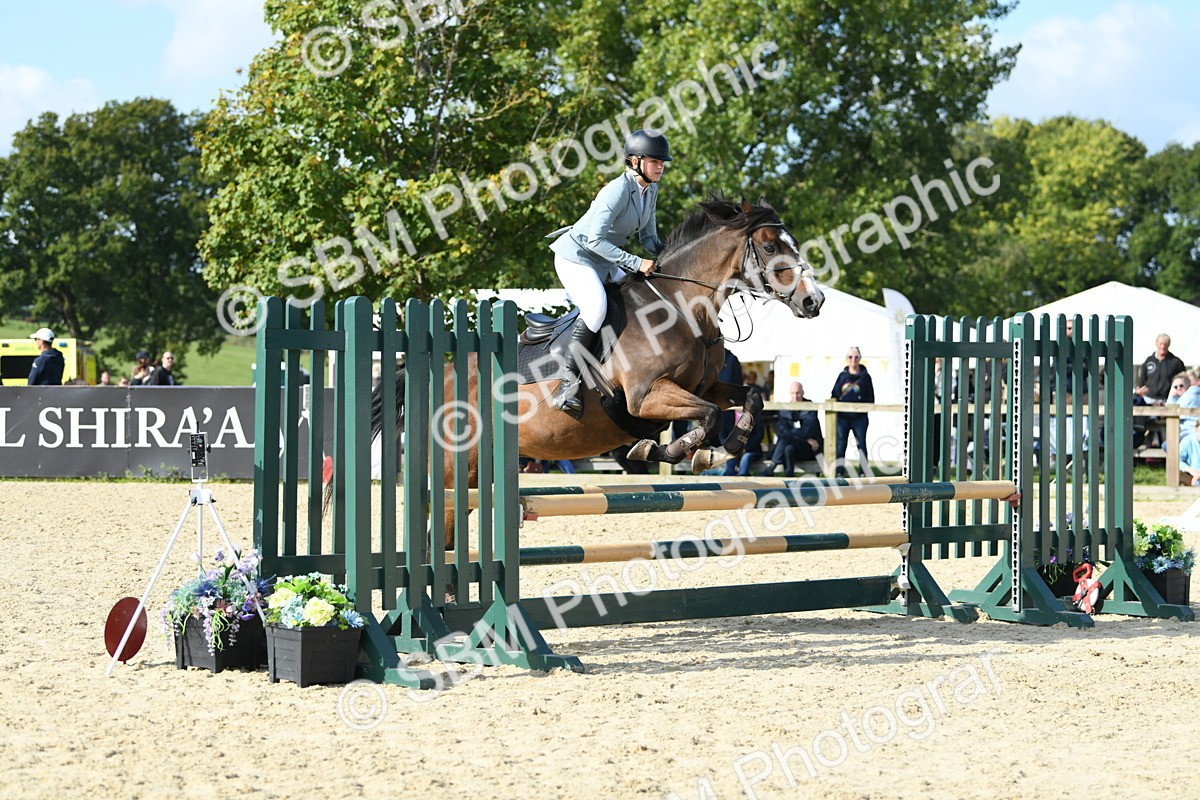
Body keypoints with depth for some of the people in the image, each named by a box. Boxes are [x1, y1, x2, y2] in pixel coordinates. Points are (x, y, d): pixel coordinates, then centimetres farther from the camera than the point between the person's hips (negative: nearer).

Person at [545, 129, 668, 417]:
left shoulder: (651, 190, 2)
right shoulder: (618, 190, -25)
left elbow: (648, 237, 12)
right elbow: (595, 240, -30)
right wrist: (636, 263, -31)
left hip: (604, 262, 10)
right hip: (576, 256, -10)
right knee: (596, 307, -32)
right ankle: (569, 381, -25)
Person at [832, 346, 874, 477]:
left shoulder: (865, 377, 3)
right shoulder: (843, 376, 9)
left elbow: (870, 399, 3)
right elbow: (834, 395, 10)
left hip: (859, 418, -2)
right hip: (842, 417, 2)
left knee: (861, 445, 2)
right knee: (840, 445, 0)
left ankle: (864, 472, 7)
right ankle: (840, 472, 4)